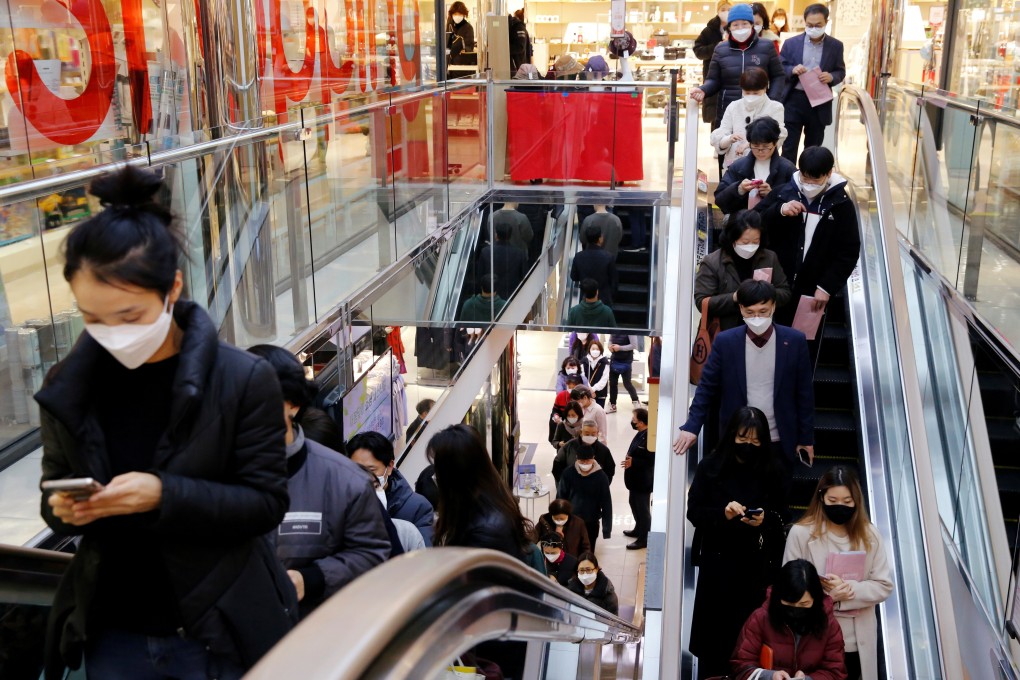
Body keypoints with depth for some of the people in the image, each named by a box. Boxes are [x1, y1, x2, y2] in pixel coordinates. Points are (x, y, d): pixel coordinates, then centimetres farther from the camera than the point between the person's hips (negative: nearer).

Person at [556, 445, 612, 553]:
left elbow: (606, 503, -7)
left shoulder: (601, 476, -12)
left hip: (591, 523, -1)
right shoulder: (568, 473, -11)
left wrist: (607, 528, -6)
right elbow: (560, 498, -2)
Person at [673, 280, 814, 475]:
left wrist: (807, 438, 3)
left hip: (780, 442, 0)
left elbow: (804, 393, 0)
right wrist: (692, 427, -10)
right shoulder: (725, 342, -7)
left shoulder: (794, 341, -6)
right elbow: (707, 387, -1)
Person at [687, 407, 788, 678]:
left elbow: (782, 515, 5)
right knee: (713, 630, 5)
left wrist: (765, 519, -16)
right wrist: (722, 513, -20)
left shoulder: (772, 470, 0)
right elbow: (693, 512, -3)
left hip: (756, 565, 0)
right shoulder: (709, 467, -3)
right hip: (717, 562, 0)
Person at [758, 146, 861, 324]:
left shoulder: (841, 205, -3)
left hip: (814, 291, -1)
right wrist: (780, 210, -18)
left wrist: (827, 287, -9)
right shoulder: (784, 192, -1)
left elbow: (849, 252, -2)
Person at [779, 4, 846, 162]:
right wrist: (792, 70, -18)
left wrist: (831, 77, -15)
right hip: (794, 100, -1)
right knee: (789, 146, 0)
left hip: (820, 103, 1)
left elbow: (841, 72, 8)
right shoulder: (791, 43, 1)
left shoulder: (836, 46, 3)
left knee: (813, 147, 11)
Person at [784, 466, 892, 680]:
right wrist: (823, 592, -22)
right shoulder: (801, 533, -8)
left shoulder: (869, 534, 0)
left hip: (858, 641, 3)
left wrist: (851, 590, -18)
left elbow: (884, 586, -1)